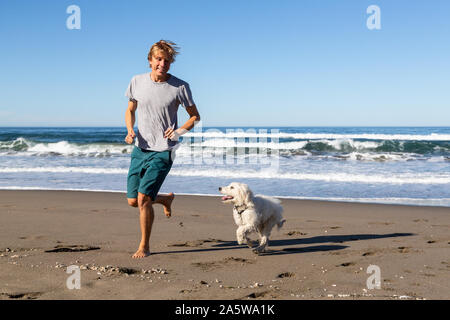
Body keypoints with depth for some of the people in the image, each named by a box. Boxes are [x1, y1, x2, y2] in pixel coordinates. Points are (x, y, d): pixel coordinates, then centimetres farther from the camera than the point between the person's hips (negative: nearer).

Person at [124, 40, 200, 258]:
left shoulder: (180, 87, -8)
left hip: (163, 152, -4)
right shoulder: (137, 81, 1)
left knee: (143, 198, -14)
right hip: (140, 149, 4)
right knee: (133, 201, 7)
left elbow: (195, 117, 3)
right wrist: (130, 131, -6)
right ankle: (165, 199, 38)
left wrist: (180, 131, -16)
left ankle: (144, 246, 6)